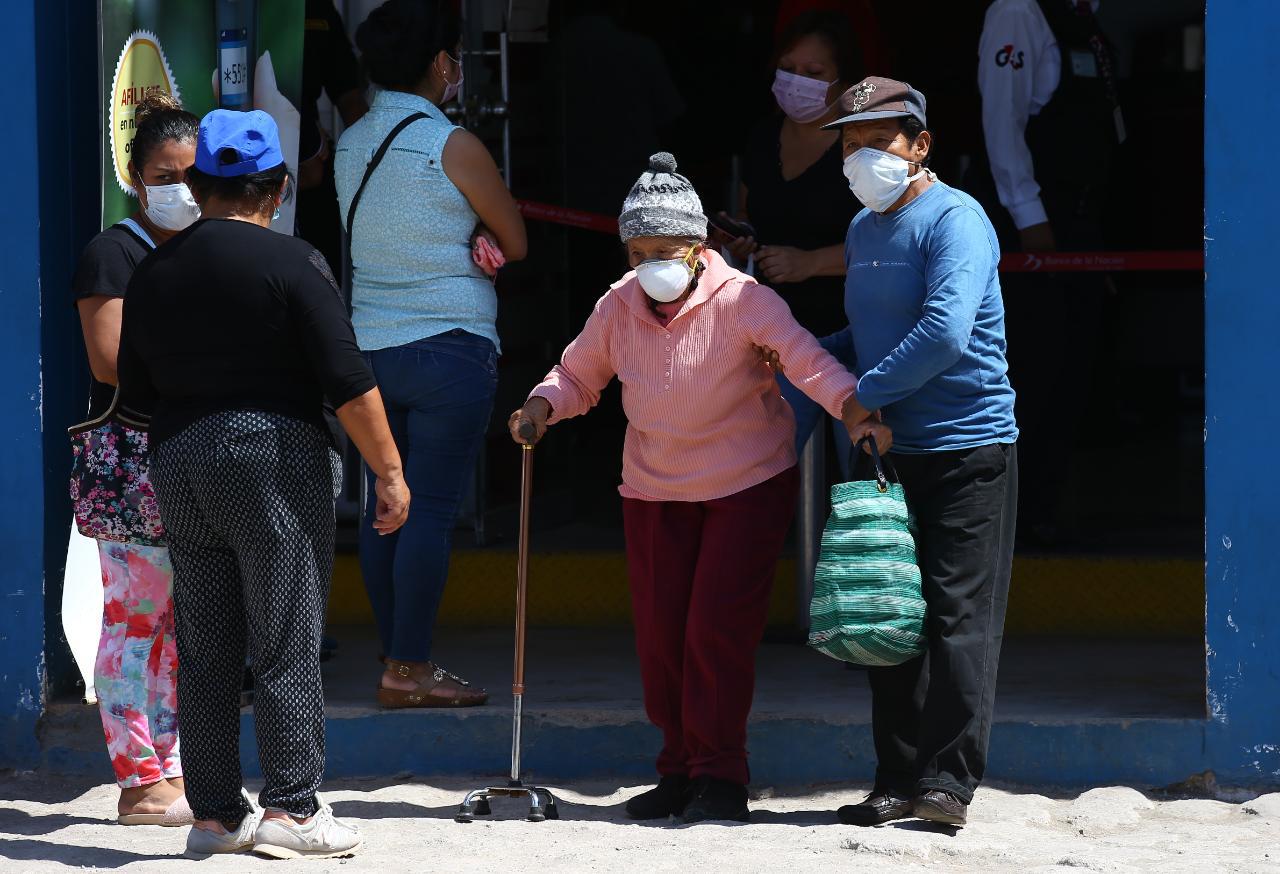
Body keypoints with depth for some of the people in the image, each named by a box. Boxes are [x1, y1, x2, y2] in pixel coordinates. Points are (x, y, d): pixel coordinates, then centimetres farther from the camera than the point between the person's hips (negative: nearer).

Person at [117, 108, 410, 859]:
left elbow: (135, 393, 12)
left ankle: (217, 812, 11)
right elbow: (349, 382, -12)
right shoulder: (293, 263, -8)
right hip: (276, 457, -5)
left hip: (180, 463, 5)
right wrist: (389, 472, -5)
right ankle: (293, 806, -2)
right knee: (287, 642, -1)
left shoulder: (154, 272, 8)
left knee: (205, 648, 9)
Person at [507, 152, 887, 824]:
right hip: (654, 490, 5)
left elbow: (800, 354, -31)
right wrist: (543, 405, -13)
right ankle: (680, 770, 17)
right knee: (659, 634, 4)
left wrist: (849, 404, -48)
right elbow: (580, 373, 8)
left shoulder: (739, 300, -18)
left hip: (747, 485, -5)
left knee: (718, 627, -10)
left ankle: (720, 776, -1)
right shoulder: (619, 305, -5)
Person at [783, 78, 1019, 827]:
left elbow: (946, 332, -25)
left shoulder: (954, 219, -12)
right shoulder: (863, 231, 16)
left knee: (957, 616, -9)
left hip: (968, 448, -8)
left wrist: (866, 394, -16)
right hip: (891, 450, 8)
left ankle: (949, 779, -10)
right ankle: (899, 779, 12)